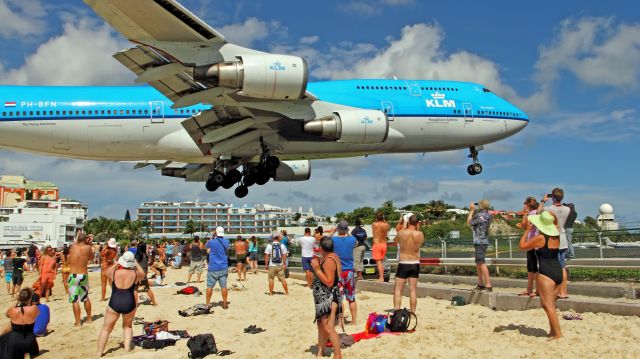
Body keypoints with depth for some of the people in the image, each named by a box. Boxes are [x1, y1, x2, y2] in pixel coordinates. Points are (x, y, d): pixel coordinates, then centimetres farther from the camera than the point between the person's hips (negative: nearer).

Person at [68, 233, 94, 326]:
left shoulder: (73, 247, -2)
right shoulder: (87, 247, -5)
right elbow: (91, 257, 12)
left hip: (73, 276, -1)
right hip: (84, 275, 1)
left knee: (75, 300, 1)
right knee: (86, 298, 19)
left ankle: (78, 322, 1)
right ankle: (89, 318, 31)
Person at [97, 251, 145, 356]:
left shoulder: (113, 272, -5)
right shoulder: (135, 274, -5)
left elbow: (107, 272, 20)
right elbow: (142, 274, 20)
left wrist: (117, 263, 26)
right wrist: (136, 263, 25)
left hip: (114, 303, -1)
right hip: (129, 303, 1)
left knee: (106, 329, 13)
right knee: (128, 326, 24)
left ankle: (99, 353, 12)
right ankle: (127, 348, 15)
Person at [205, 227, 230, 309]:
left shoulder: (212, 242, -11)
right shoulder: (226, 242, 0)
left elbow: (206, 245, 10)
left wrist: (212, 237, 18)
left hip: (213, 268, -3)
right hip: (223, 268, 3)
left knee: (210, 286, 5)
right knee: (223, 286, 8)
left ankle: (207, 304, 11)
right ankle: (225, 304, 12)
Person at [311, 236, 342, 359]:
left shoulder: (328, 260, -19)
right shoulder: (332, 257, 11)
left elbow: (329, 282, -25)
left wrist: (317, 268, -23)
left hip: (328, 298, -11)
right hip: (323, 298, 11)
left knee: (328, 328, -10)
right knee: (321, 325, 17)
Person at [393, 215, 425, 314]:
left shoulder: (401, 233, -11)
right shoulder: (420, 234, -7)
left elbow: (395, 240, 11)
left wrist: (405, 227, 14)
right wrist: (417, 229, 14)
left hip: (403, 264, -2)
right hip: (415, 264, 2)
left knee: (398, 290, 4)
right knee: (413, 290, 10)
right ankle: (413, 313, 13)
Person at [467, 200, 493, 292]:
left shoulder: (480, 215, -16)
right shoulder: (488, 215, 10)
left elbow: (469, 222, -5)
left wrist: (472, 210, 4)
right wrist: (472, 211, 14)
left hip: (480, 242, -10)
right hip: (482, 241, 10)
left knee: (481, 263, -11)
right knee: (478, 263, 16)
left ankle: (488, 285, -14)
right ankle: (481, 284, 23)